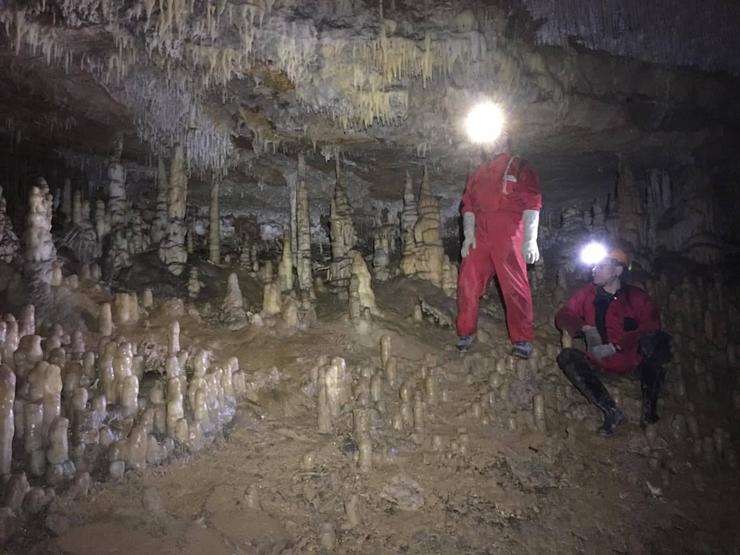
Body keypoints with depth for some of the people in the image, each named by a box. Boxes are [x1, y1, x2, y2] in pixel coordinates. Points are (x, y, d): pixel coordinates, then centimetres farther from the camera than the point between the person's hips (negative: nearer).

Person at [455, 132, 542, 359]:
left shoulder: (520, 167, 8)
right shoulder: (479, 173, 23)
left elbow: (532, 203, -1)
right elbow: (468, 204, 19)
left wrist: (530, 240, -10)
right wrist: (468, 234, 4)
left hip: (508, 236, -4)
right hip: (480, 236, 5)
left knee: (514, 288, -5)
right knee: (468, 282, -1)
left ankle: (522, 340, 5)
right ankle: (465, 334, 11)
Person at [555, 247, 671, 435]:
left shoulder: (637, 297, 0)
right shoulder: (587, 294, 6)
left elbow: (651, 327, -11)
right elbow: (563, 316, 2)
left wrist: (614, 346, -20)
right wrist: (585, 328, -18)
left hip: (634, 361, -2)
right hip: (600, 364, 2)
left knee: (658, 339, -28)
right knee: (566, 357, -23)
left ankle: (649, 406, -21)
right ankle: (611, 411, -26)